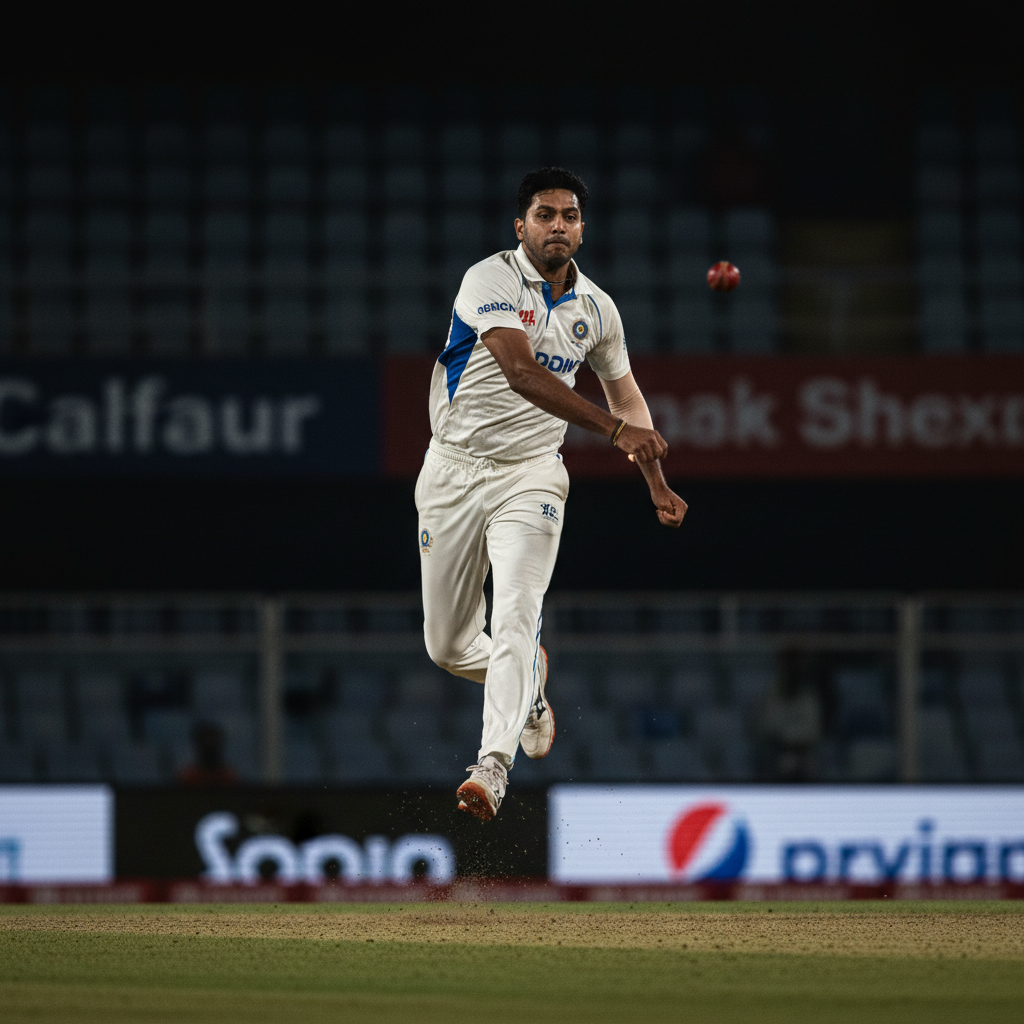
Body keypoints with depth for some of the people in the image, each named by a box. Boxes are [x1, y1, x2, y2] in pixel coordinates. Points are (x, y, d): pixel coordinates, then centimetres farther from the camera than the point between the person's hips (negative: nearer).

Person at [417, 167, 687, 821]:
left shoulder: (597, 308, 5)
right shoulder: (491, 280, -13)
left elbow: (625, 393, 22)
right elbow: (521, 373, -26)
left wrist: (657, 482, 14)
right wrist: (615, 429, -32)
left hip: (531, 476, 1)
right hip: (455, 471, -1)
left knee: (516, 618, -22)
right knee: (447, 645, 7)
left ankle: (494, 765, -31)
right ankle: (529, 683, 39)